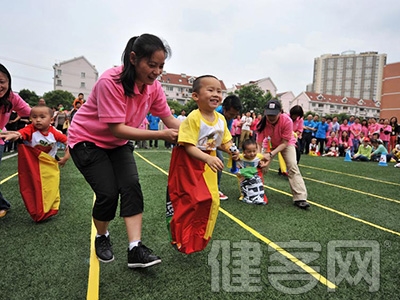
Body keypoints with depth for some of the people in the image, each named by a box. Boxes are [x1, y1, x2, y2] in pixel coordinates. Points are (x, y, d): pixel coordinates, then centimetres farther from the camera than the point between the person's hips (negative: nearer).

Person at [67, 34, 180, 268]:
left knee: (131, 186, -13)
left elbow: (169, 120, -10)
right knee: (108, 193, -12)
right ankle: (102, 238, 18)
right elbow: (116, 128, -32)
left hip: (119, 143, 5)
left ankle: (135, 249, -9)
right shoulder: (110, 81, -30)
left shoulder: (153, 86, -11)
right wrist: (159, 135, -38)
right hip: (87, 140, -5)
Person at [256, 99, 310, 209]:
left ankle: (300, 198, -16)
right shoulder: (263, 122, -30)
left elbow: (284, 143, -28)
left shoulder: (287, 121, -36)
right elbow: (259, 143, -25)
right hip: (270, 145, 2)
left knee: (293, 167, -16)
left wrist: (271, 154, -38)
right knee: (262, 166, -4)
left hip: (287, 144, -2)